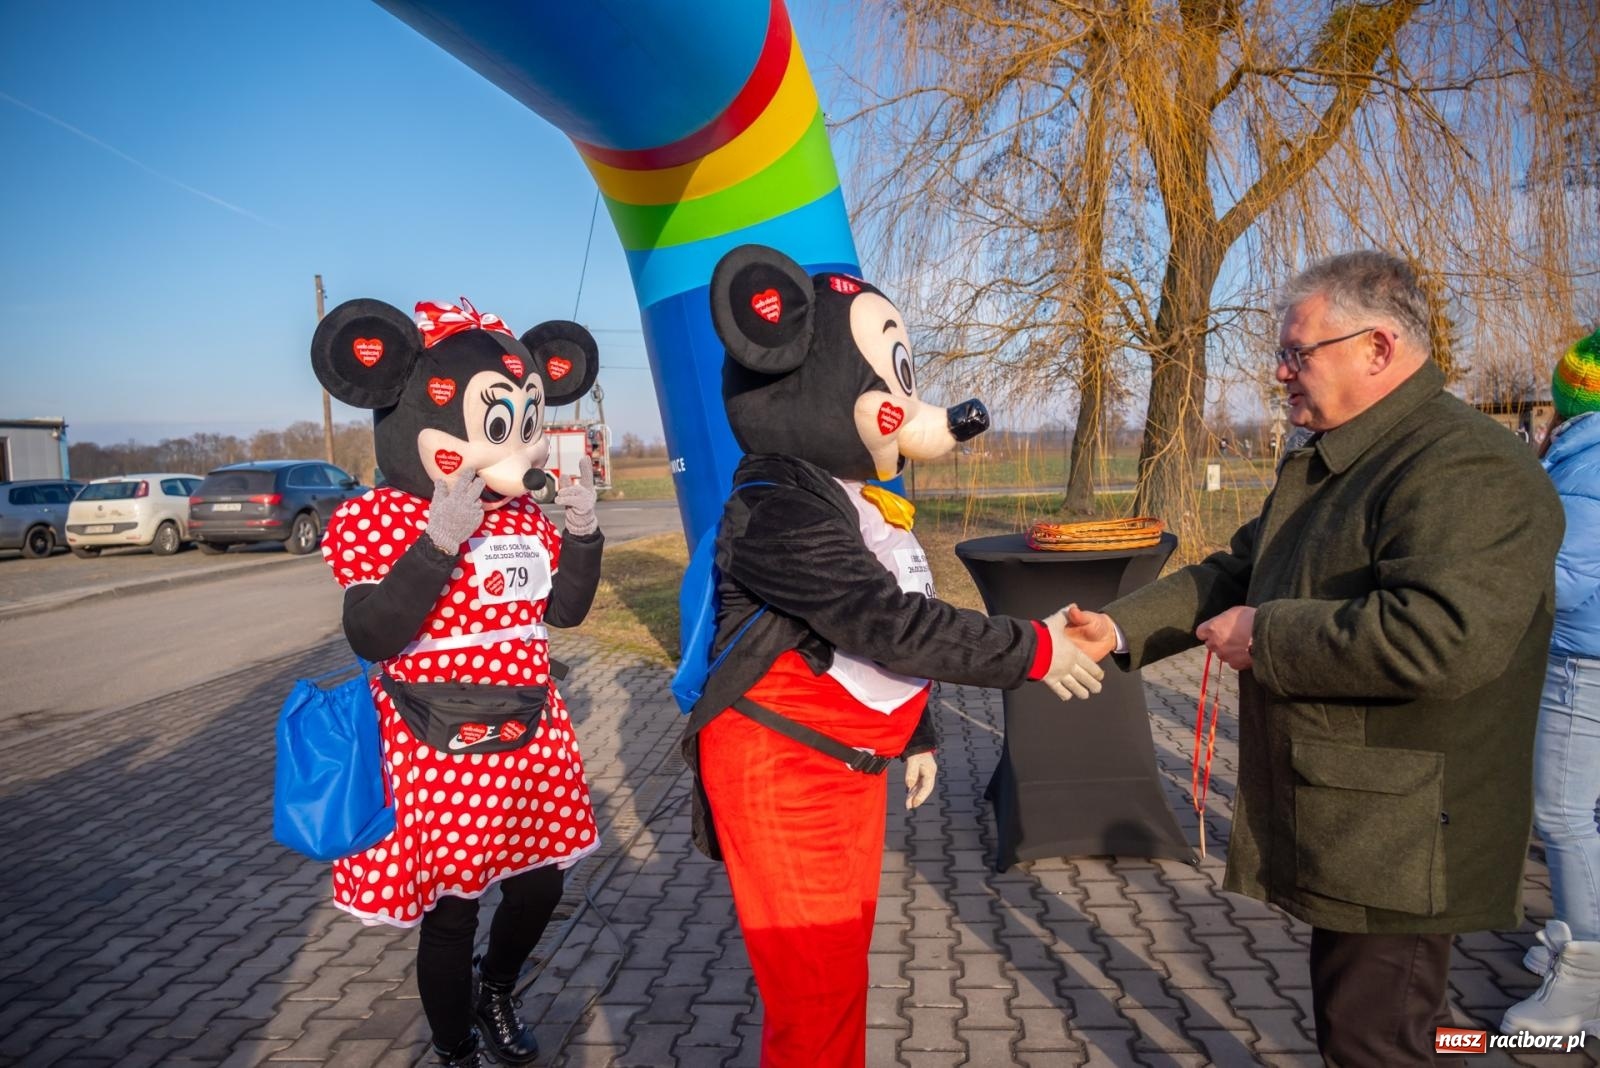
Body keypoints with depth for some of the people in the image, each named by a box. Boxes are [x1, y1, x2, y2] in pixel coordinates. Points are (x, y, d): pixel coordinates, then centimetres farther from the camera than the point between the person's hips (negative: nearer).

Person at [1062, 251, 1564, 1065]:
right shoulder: (1322, 464, 13)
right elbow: (1235, 571, 14)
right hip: (1336, 823, 10)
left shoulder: (1470, 470, -21)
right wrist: (1120, 628, 1)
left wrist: (1263, 637, -22)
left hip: (1399, 839, -10)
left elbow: (1438, 637, -34)